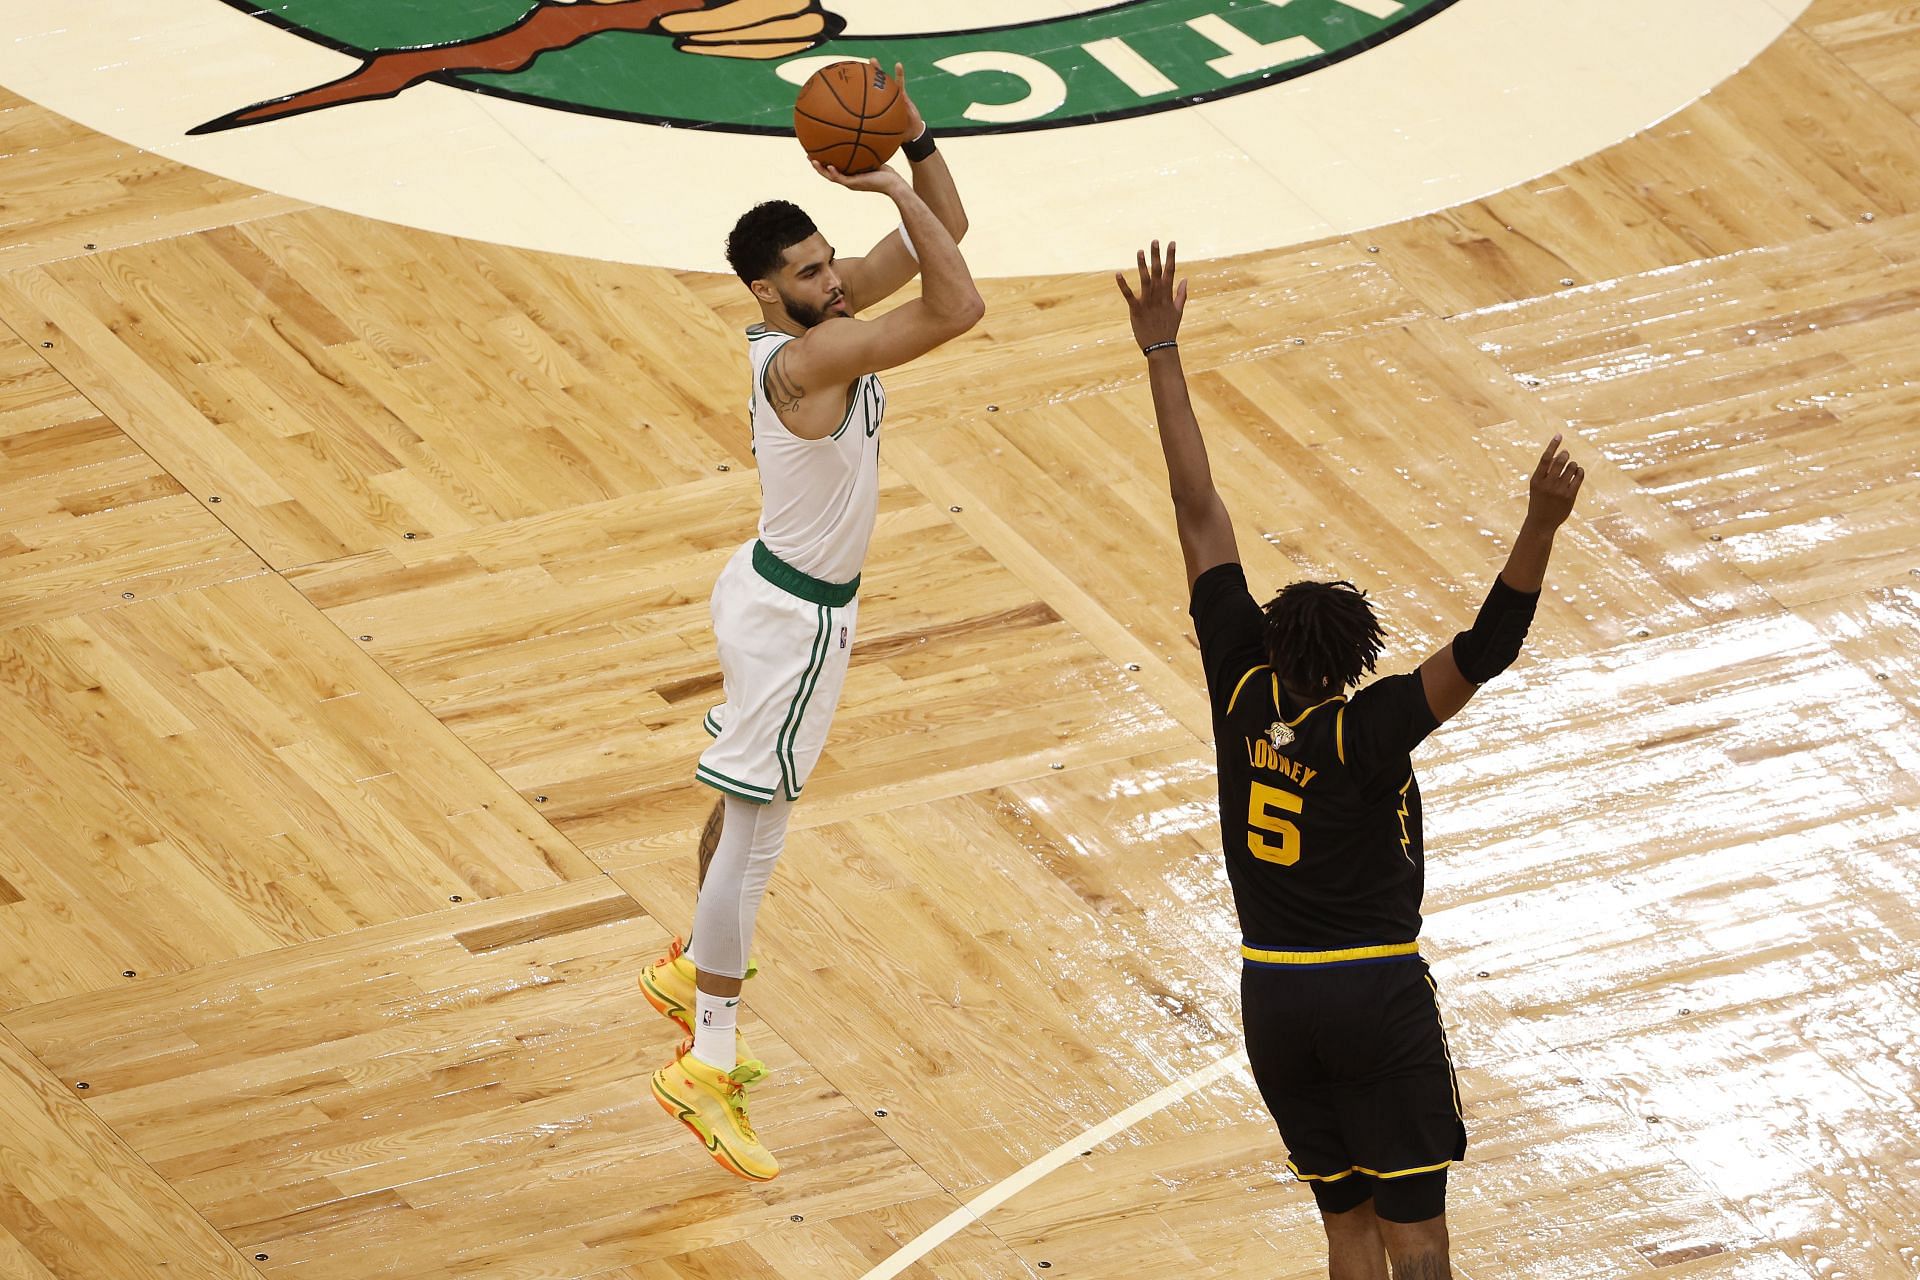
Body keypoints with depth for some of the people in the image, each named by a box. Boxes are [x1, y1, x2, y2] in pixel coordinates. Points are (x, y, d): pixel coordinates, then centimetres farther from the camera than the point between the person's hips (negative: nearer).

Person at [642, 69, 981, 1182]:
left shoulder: (828, 313, -4)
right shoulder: (806, 357, -30)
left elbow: (943, 235, 1)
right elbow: (959, 306, -38)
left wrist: (917, 145, -15)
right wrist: (891, 187, -36)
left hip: (797, 593, 10)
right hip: (794, 617, -10)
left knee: (752, 801, 26)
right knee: (757, 827, -4)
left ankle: (691, 970, 45)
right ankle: (705, 1067, 1)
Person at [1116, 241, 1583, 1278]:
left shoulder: (1243, 690, -8)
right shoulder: (1365, 732, -19)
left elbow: (1199, 515, -5)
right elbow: (1485, 649, -31)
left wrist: (1162, 354, -1)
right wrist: (1541, 527, -43)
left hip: (1274, 998, 5)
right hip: (1377, 997, -5)